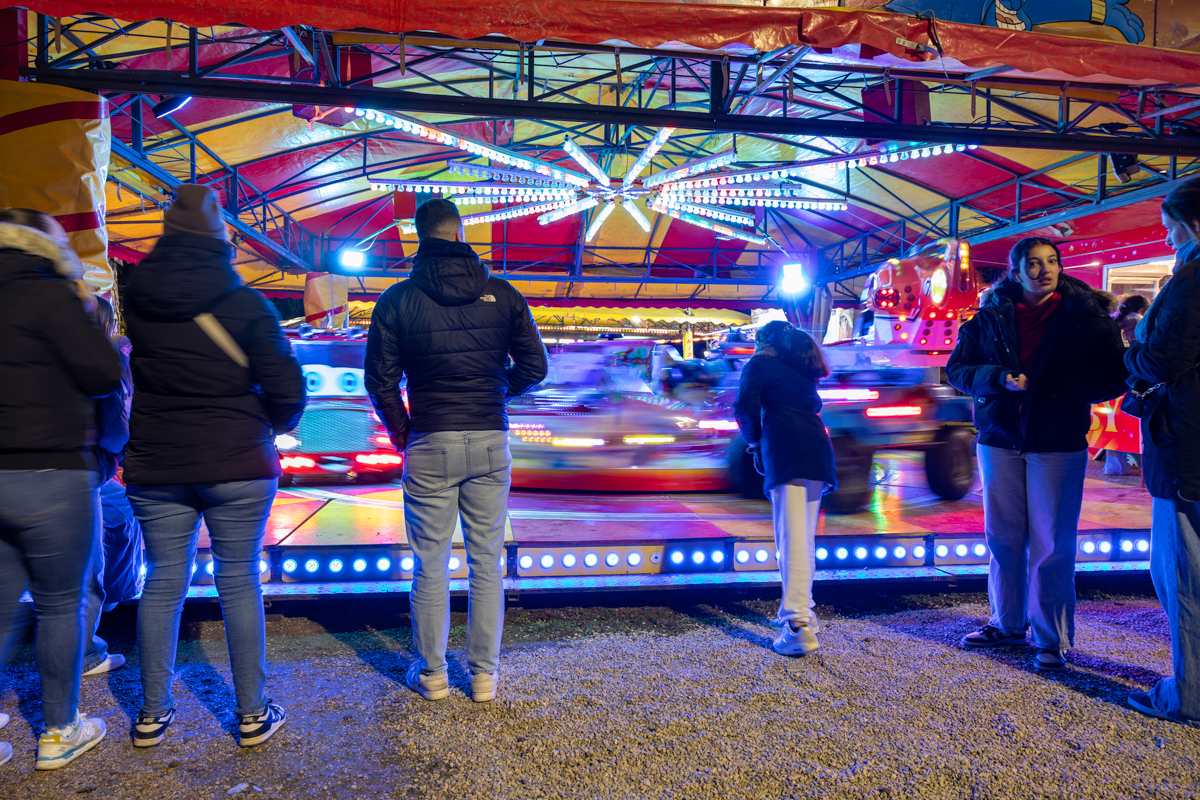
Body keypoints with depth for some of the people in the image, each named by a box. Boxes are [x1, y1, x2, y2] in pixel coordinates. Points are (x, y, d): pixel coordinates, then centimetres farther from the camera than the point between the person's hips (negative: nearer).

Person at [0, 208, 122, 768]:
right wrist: (83, 317, 2)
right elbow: (104, 374, -12)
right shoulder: (49, 295, -11)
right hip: (49, 475, -6)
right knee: (59, 606, 7)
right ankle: (59, 732, 19)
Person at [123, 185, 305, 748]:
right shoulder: (244, 304, -11)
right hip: (236, 464, -3)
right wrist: (274, 426, 8)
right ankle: (253, 714, 15)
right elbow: (286, 390, -11)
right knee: (239, 582, 6)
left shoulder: (138, 299, 0)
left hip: (154, 466, 3)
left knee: (163, 583, 12)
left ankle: (152, 714, 24)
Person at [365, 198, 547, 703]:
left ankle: (432, 674, 22)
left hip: (430, 446, -1)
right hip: (491, 443, 1)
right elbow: (534, 367, 2)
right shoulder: (501, 294, 0)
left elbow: (380, 381, -2)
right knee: (487, 563, 10)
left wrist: (400, 431, 13)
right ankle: (484, 675, 19)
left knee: (431, 565, 10)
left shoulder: (397, 300, -2)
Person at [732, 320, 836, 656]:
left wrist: (754, 442, 10)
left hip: (786, 452, -7)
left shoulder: (759, 364, 8)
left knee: (792, 538, -13)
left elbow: (745, 406, -6)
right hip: (818, 448, 7)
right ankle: (799, 610, 26)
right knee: (803, 537, 17)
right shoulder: (802, 370, 28)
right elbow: (814, 405, 23)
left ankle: (799, 626, -20)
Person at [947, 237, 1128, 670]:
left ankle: (1053, 638, 13)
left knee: (1051, 545, 0)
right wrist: (999, 377, -14)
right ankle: (1007, 623, 27)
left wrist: (1066, 392, -17)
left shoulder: (1084, 316, -1)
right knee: (1003, 538, 11)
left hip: (1058, 444, -2)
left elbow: (1113, 376, -1)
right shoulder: (991, 316, 4)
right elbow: (957, 369, 4)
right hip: (999, 440, 2)